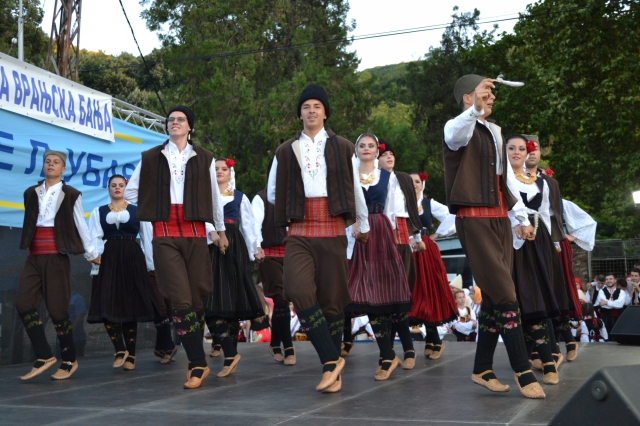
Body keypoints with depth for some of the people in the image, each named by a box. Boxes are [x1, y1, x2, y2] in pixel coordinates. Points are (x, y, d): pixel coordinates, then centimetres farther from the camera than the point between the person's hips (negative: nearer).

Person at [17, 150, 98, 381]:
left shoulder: (71, 194, 0)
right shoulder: (31, 193, 13)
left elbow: (81, 225, 4)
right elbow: (30, 223, 19)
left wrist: (91, 254, 10)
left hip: (57, 257, -5)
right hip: (34, 257, 5)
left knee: (57, 309, -3)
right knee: (24, 303, -9)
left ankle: (69, 360, 10)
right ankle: (44, 356, -3)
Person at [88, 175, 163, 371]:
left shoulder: (137, 211, 9)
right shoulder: (98, 212, 11)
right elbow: (95, 238, 3)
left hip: (132, 260, -1)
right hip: (108, 261, 1)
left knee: (131, 305, 1)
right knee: (107, 305, -9)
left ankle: (130, 354, 10)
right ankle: (120, 350, 4)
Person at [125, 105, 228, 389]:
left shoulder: (204, 159, 9)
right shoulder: (151, 158, 10)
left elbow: (215, 197, 16)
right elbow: (130, 192, 18)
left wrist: (220, 231, 22)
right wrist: (155, 207, 13)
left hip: (195, 234, 1)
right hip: (165, 235, -1)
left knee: (196, 299, 3)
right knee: (181, 300, -13)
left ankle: (195, 362, 17)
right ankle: (199, 363, -9)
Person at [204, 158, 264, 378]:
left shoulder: (240, 197, 15)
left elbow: (248, 224, 12)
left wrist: (254, 250, 4)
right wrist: (212, 231, -23)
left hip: (235, 248, 1)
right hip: (211, 247, -1)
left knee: (233, 299, -1)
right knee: (214, 300, -11)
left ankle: (230, 355, 2)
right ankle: (231, 354, -11)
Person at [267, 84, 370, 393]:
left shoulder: (342, 148, 9)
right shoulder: (285, 151, 10)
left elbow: (356, 191, 15)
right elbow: (273, 194, 17)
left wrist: (363, 226, 22)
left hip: (332, 232, 0)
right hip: (299, 234, 1)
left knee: (331, 299, 1)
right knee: (299, 293, -19)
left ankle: (331, 368, 14)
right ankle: (331, 360, -8)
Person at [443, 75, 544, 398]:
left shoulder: (495, 132, 19)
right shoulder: (459, 128, -5)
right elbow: (456, 135, -32)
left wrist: (523, 218, 18)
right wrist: (476, 109, -51)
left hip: (499, 218, 8)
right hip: (474, 219, -7)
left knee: (494, 296, 6)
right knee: (504, 294, -11)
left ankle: (482, 369, 15)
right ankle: (523, 370, -1)